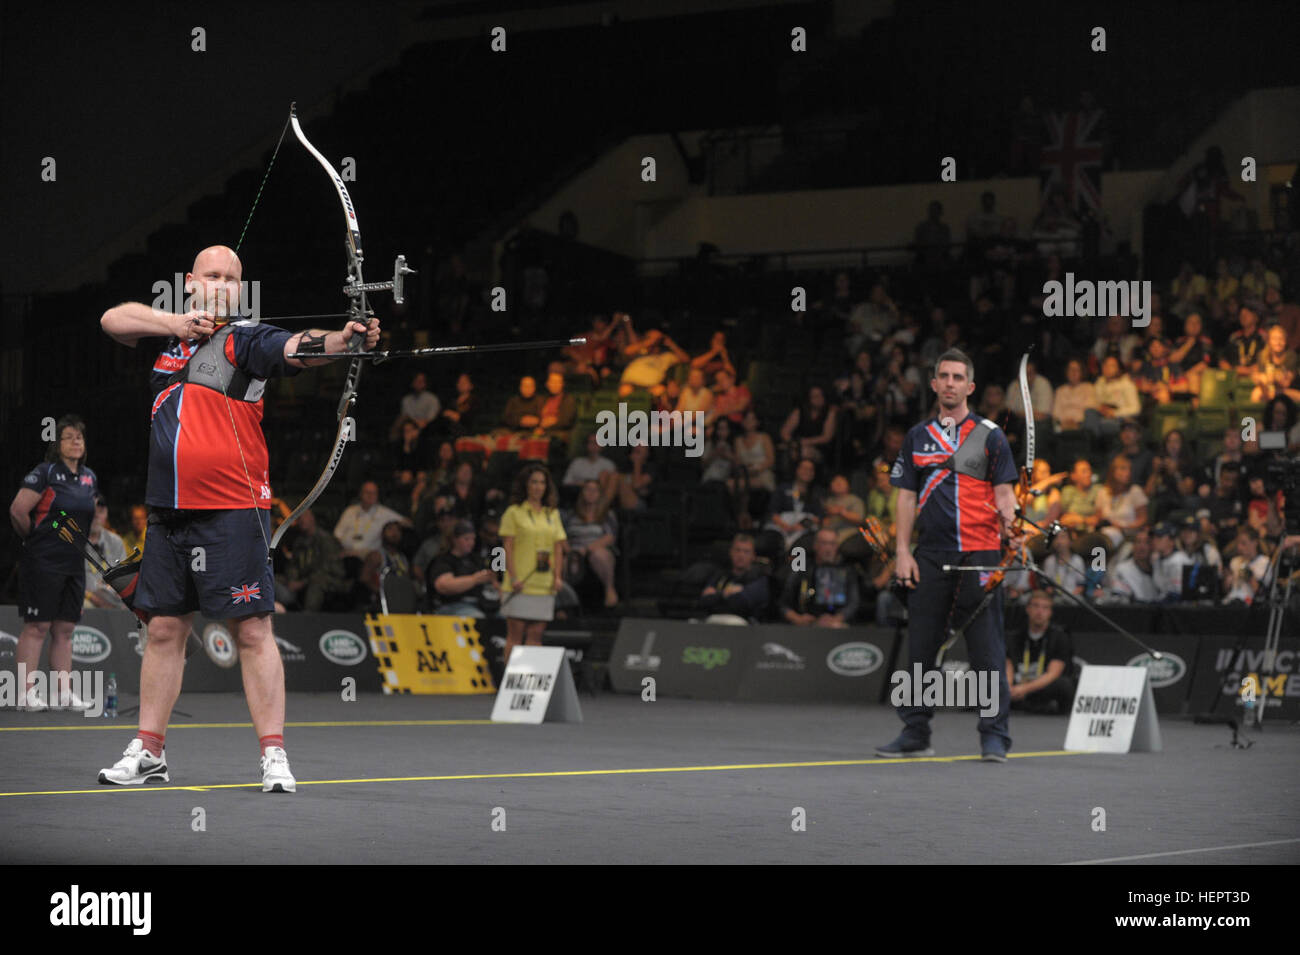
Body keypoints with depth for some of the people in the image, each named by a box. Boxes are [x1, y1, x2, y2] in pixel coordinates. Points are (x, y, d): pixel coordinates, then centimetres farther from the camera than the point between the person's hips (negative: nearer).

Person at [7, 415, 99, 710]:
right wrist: (32, 537, -2)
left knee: (65, 630, 8)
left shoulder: (89, 477, 12)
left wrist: (83, 543, 14)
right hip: (43, 563, -7)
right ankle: (26, 693, -5)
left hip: (75, 563, 7)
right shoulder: (45, 472, -9)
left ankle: (63, 693, 11)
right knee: (37, 627, -6)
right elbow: (18, 510, -15)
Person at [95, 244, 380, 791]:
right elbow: (113, 319, 7)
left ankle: (274, 756, -4)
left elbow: (297, 348, -21)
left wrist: (343, 338, -42)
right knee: (164, 628, 12)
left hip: (233, 512, -5)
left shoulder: (247, 341, -4)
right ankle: (148, 752, 20)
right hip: (169, 511, 6)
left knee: (251, 630, -6)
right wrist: (174, 323, -6)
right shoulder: (168, 336, 14)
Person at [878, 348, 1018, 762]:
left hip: (980, 553, -3)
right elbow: (907, 497, 14)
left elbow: (1004, 492, 1)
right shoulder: (918, 437, 14)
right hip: (930, 554, 3)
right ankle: (915, 732, 12)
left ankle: (994, 735, -2)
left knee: (986, 646, -6)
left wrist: (1009, 524, -20)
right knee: (920, 645, 4)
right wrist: (903, 551, 4)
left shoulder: (990, 436, 6)